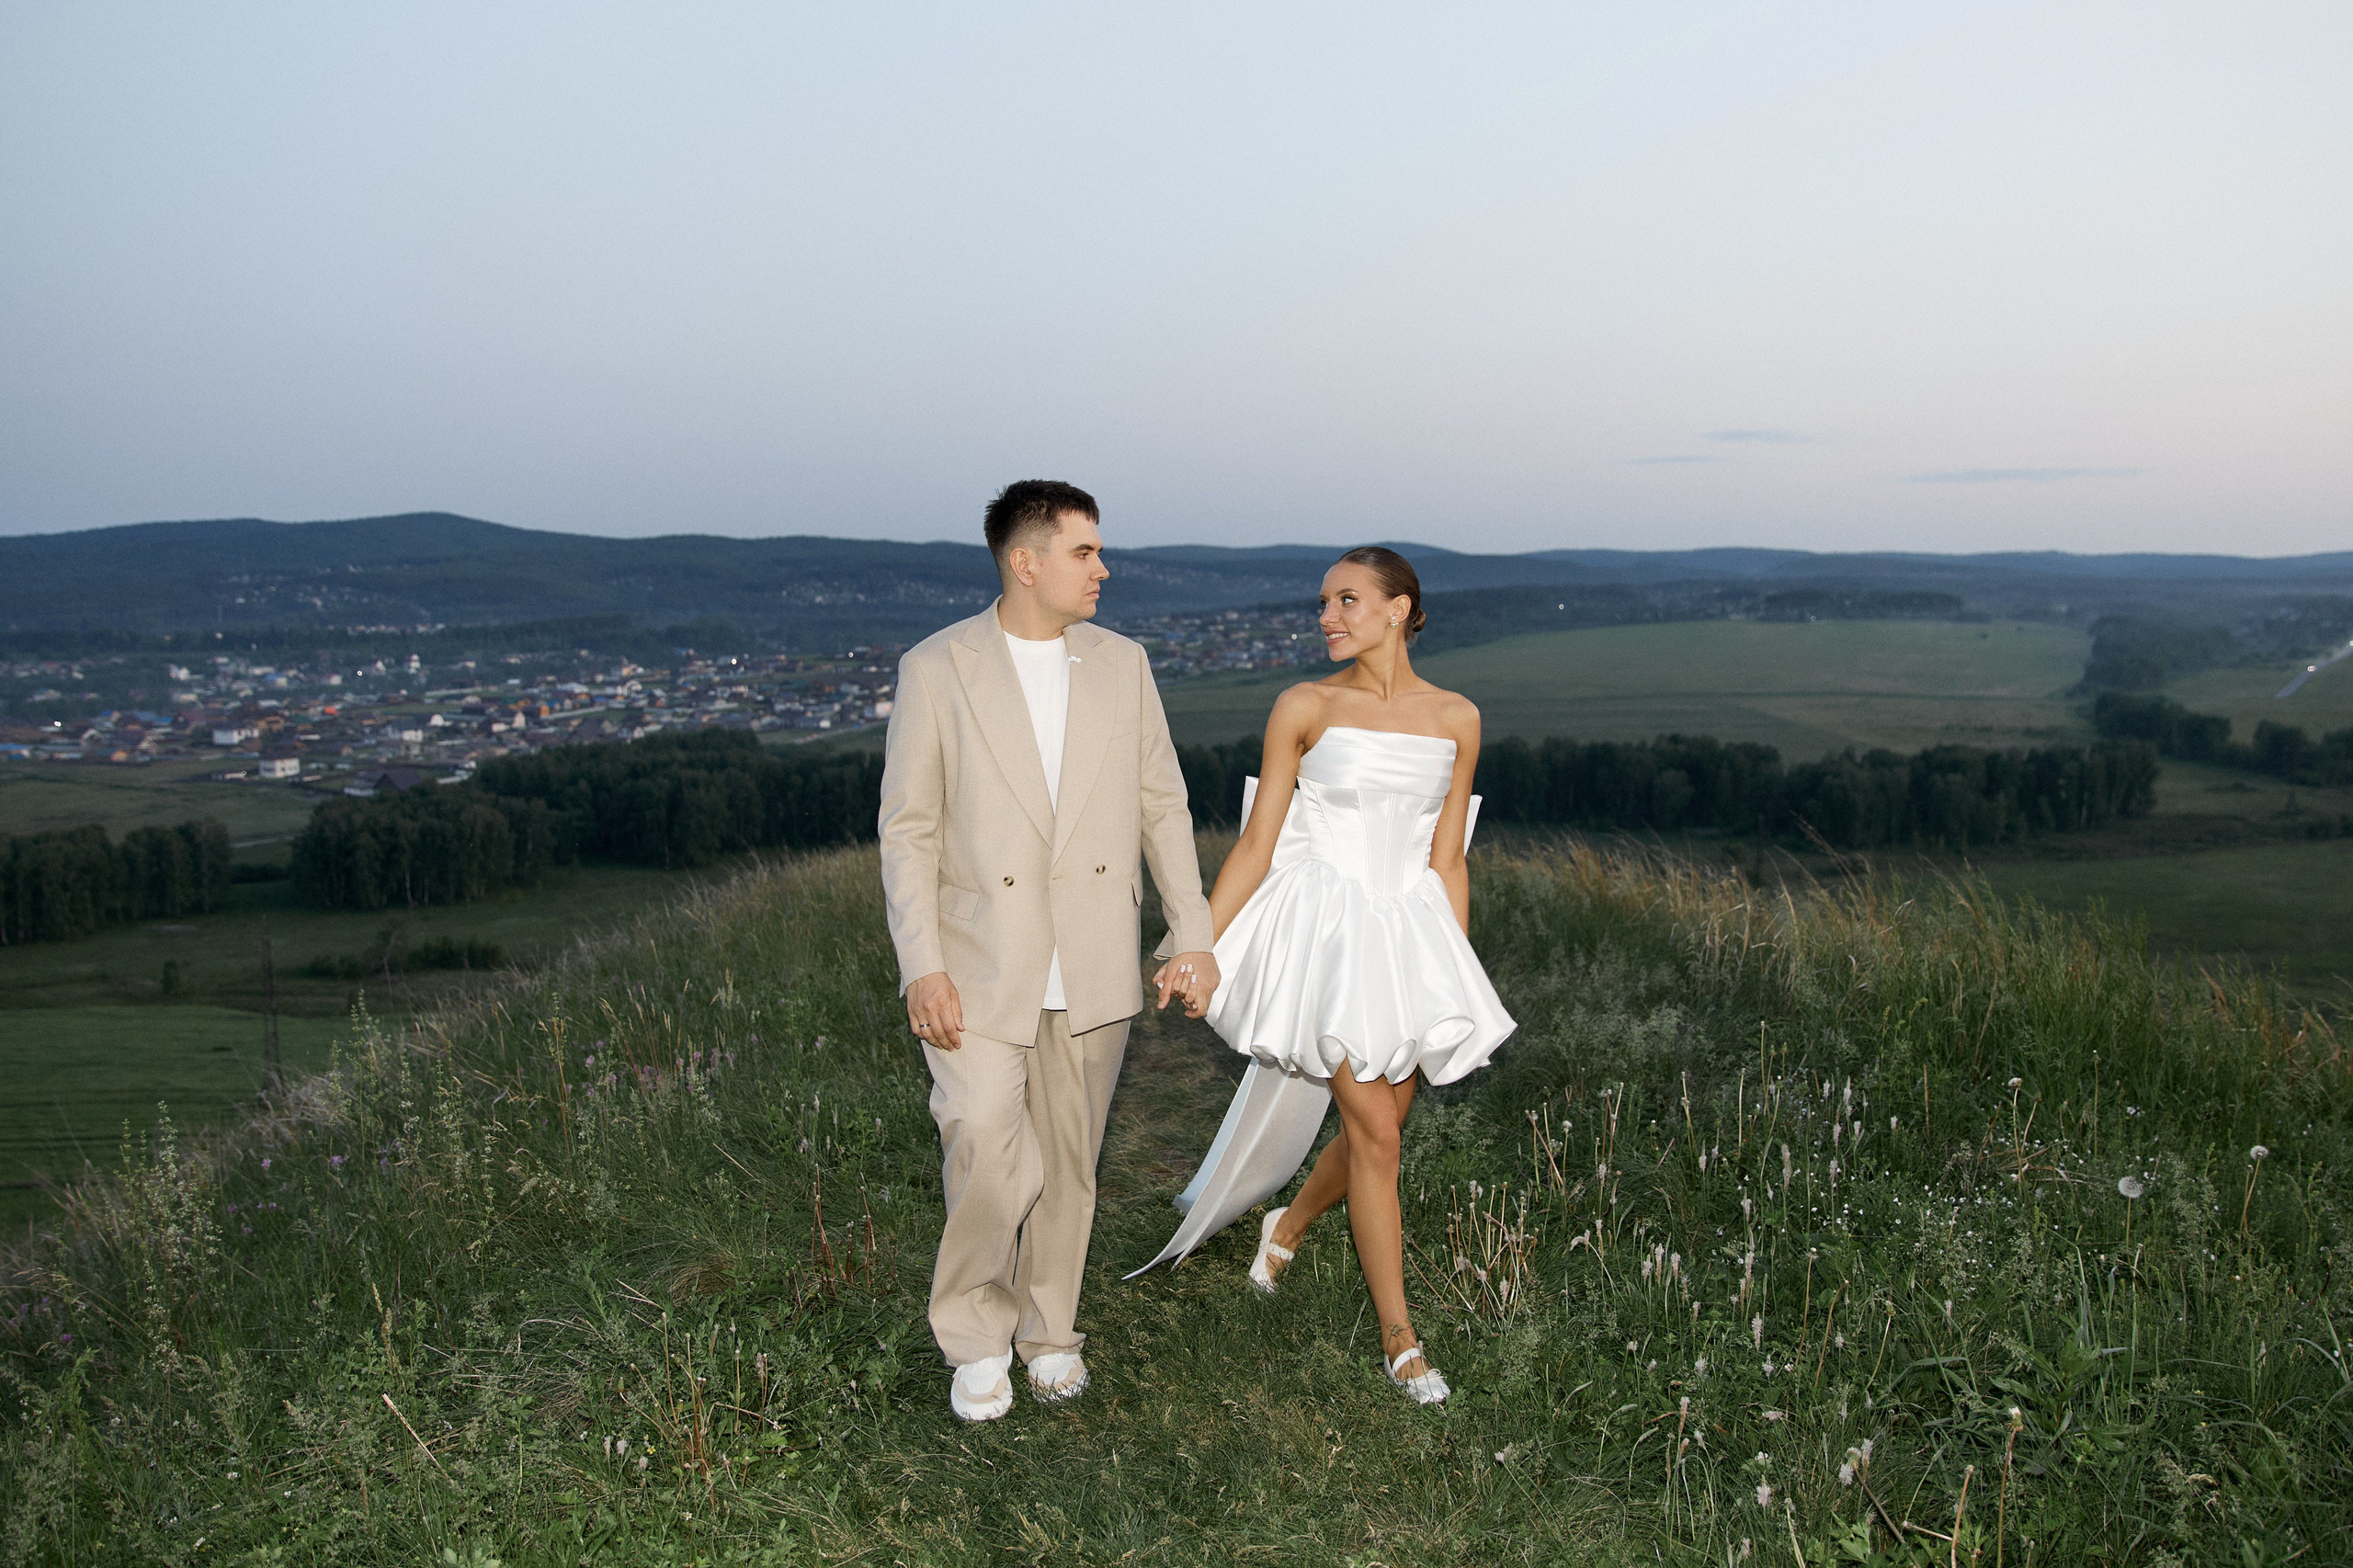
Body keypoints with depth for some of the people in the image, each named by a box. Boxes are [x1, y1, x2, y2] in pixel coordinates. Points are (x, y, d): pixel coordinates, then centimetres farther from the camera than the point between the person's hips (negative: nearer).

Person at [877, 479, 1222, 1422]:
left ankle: (1048, 1331, 35)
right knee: (991, 1161, -11)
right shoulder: (937, 669, -4)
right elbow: (908, 829, -4)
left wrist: (1195, 940, 4)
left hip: (1092, 972, 3)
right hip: (980, 972, -3)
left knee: (1069, 1165, 13)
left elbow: (1163, 807, 8)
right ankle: (975, 1336, 16)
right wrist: (921, 968, -11)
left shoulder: (1122, 664, 5)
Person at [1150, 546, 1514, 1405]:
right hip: (1323, 931, -4)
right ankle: (1400, 1338, 9)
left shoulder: (1456, 719, 4)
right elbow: (1257, 843, -2)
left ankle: (1289, 1224, 44)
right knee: (1375, 1131, -5)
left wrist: (1459, 974, 9)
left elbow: (1446, 861, 8)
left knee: (1380, 1121, 13)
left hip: (1409, 933, 4)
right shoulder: (1304, 707, -4)